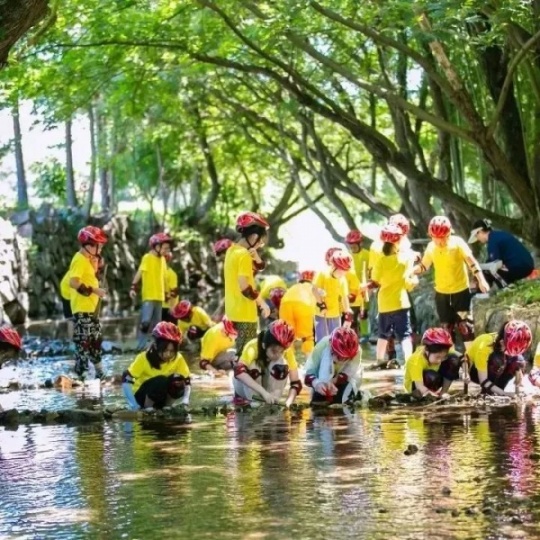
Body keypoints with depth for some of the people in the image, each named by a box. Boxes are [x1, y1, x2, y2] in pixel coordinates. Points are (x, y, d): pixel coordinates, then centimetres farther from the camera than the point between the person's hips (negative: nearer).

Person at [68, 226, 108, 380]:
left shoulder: (88, 259, 16)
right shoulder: (79, 260, -16)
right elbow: (74, 283, -25)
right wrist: (94, 290, -24)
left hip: (91, 307, 10)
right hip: (82, 308, -10)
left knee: (96, 339, 17)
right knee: (83, 341, -9)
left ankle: (99, 372, 28)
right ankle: (81, 374, -7)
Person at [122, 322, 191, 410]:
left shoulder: (178, 358, -14)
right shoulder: (144, 358, -23)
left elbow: (187, 382, -12)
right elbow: (126, 379, -25)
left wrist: (185, 402, -30)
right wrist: (134, 406, -35)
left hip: (162, 396, 3)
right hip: (142, 395, -3)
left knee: (178, 381, -27)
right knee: (160, 381, -33)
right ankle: (146, 409, -11)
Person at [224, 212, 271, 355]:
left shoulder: (232, 250, 11)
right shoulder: (244, 255, -18)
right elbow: (245, 288, -23)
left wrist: (255, 257, -1)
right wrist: (263, 303, -11)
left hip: (233, 312, 9)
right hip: (244, 314, -9)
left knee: (238, 352, 15)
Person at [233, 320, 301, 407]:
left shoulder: (286, 350, -25)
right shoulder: (253, 347, -35)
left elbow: (296, 383, -26)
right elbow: (238, 371, -53)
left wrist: (288, 402, -45)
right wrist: (264, 392, -60)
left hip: (267, 383, 2)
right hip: (247, 385, -2)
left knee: (280, 365, -27)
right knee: (254, 366, -33)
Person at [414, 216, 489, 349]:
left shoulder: (457, 243, -15)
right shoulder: (431, 247, -4)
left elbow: (471, 262, -19)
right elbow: (424, 266, 6)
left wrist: (481, 280, -30)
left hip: (461, 291, -4)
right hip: (441, 293, 4)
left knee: (464, 324, -5)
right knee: (446, 326, 9)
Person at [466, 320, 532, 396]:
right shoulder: (484, 346, -37)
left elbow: (518, 368, -8)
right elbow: (483, 381, -35)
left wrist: (518, 389, -22)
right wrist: (503, 393, -40)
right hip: (473, 370, -6)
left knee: (519, 360, -20)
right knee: (497, 361, -36)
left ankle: (497, 389, -11)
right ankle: (487, 390, -18)